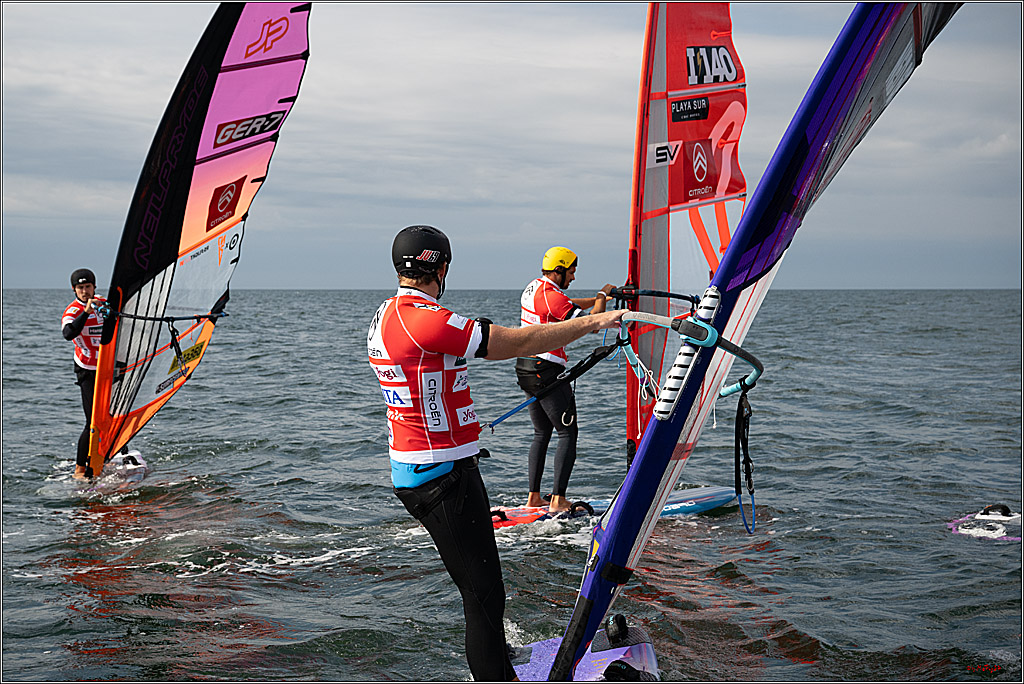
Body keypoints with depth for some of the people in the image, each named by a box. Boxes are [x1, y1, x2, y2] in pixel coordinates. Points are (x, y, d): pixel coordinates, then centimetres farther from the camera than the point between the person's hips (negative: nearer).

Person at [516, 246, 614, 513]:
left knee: (542, 433, 16)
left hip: (524, 368, 10)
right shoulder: (552, 296, -16)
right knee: (568, 433, -4)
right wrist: (602, 295, -4)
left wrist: (598, 298, 24)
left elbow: (568, 307, 29)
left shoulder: (533, 288, 13)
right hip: (546, 371, -10)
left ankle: (534, 496, 15)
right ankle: (558, 500, -8)